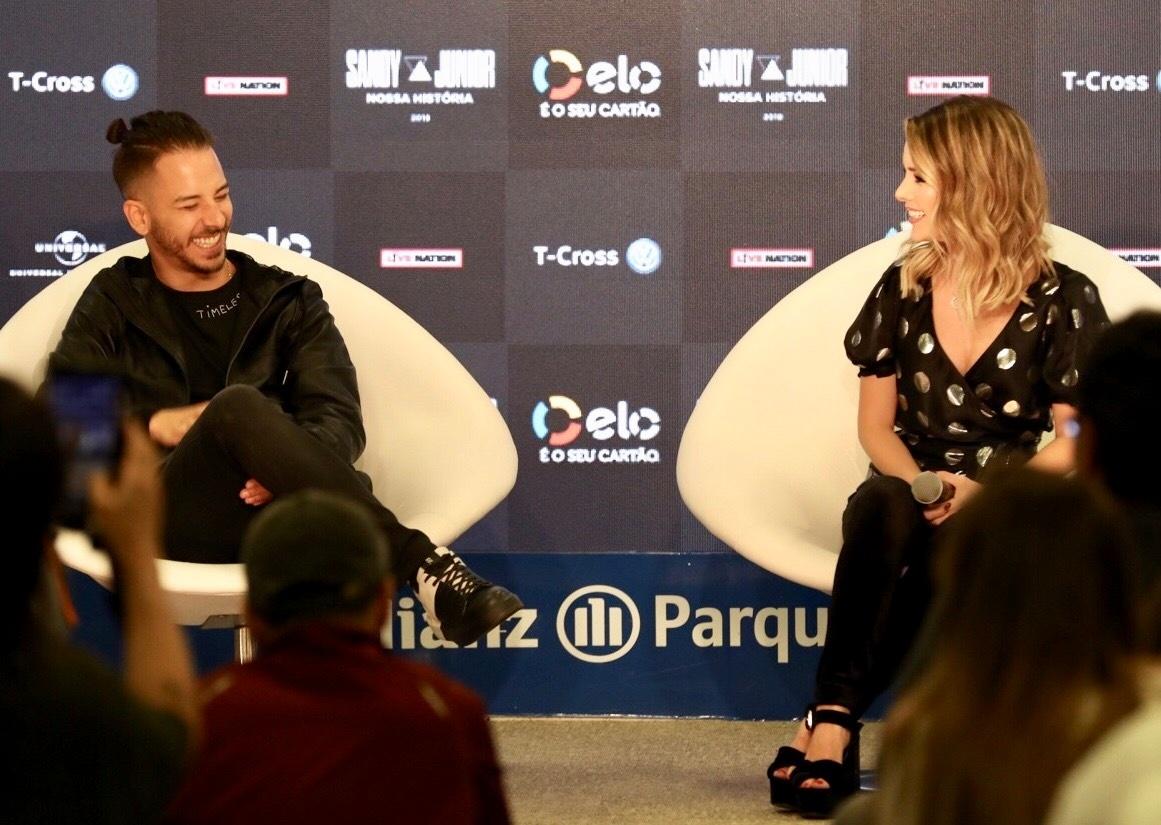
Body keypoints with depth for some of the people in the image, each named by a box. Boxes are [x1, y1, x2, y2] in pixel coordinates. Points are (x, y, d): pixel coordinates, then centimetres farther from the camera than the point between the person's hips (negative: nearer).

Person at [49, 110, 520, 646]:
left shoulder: (288, 302, 23)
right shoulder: (112, 308, 22)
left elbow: (340, 418, 5)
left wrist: (285, 469, -17)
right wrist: (156, 424, -7)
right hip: (171, 515, -1)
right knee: (239, 407, -35)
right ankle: (424, 568, -44)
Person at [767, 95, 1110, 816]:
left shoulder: (1064, 301, -3)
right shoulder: (905, 287, 8)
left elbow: (1075, 444, -6)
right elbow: (876, 423, 9)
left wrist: (984, 492, -22)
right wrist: (918, 485, -13)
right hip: (911, 501, 2)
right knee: (885, 509, -35)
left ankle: (832, 722, -35)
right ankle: (836, 723, -39)